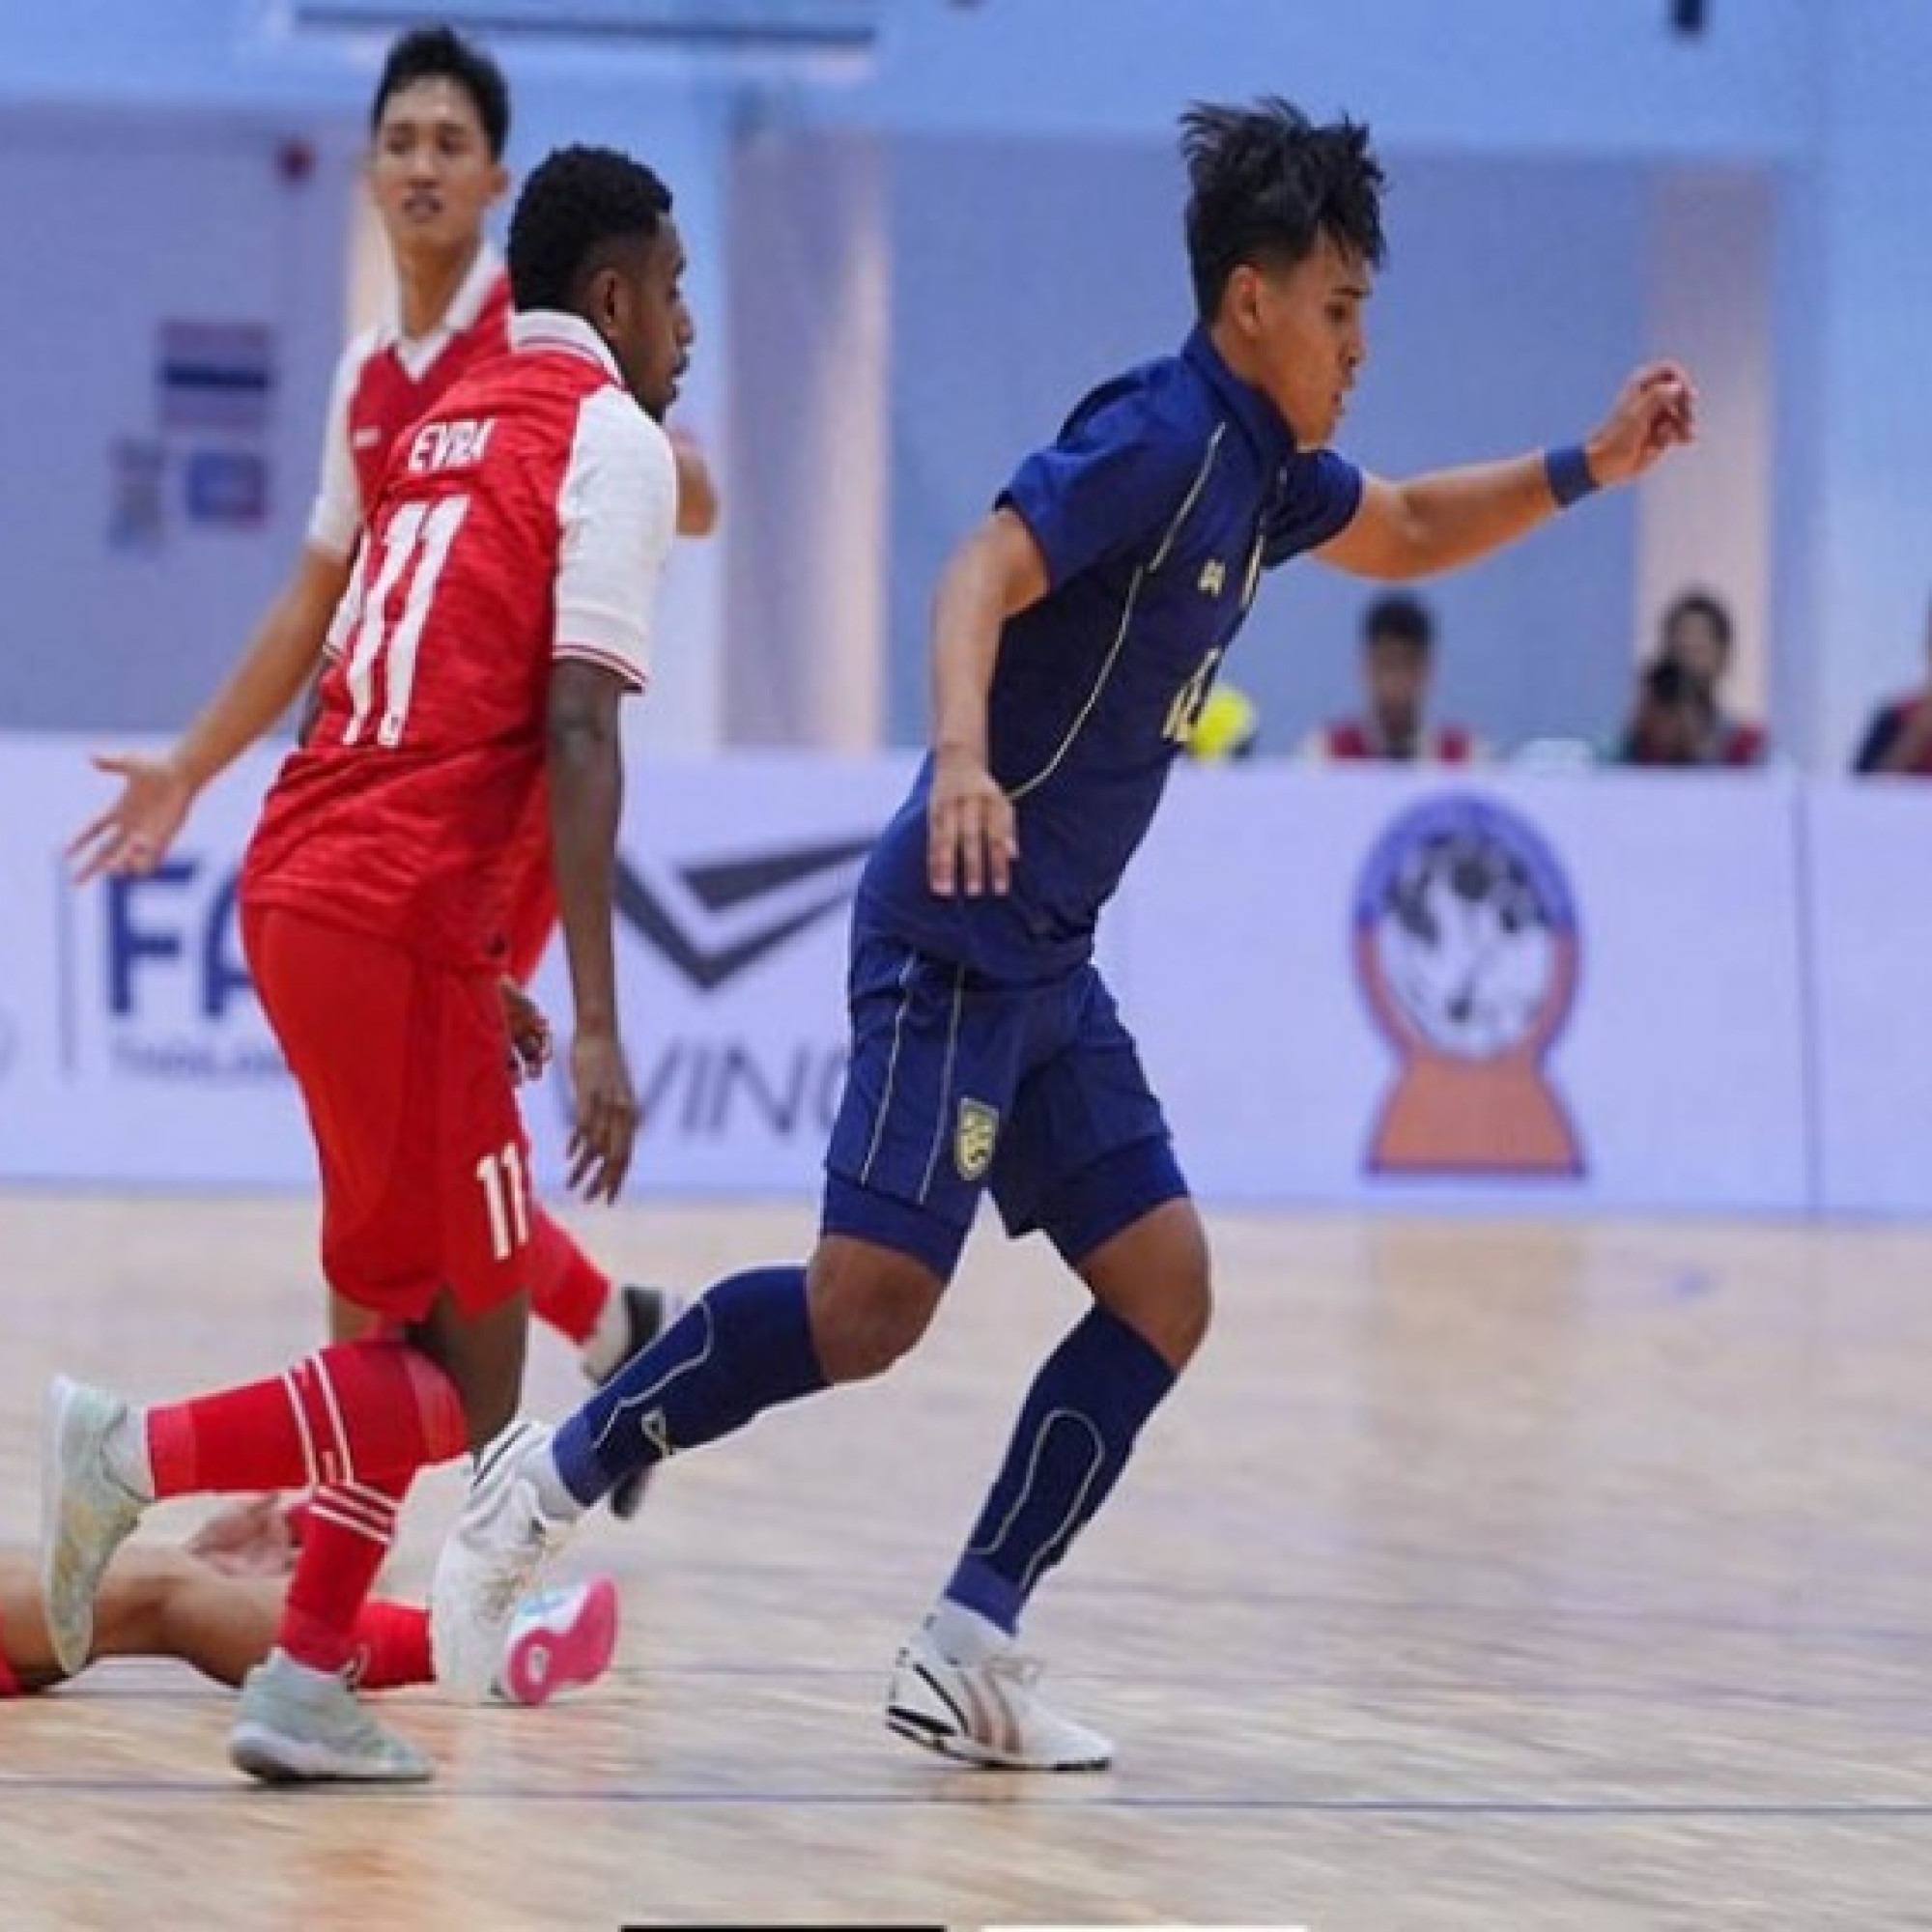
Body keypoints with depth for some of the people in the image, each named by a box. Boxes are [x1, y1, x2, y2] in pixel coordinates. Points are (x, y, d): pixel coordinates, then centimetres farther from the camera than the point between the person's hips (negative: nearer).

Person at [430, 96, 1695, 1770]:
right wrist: (961, 754, -42)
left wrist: (1589, 466, 21)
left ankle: (967, 1658, 3)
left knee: (1163, 1289, 3)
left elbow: (1408, 532, 34)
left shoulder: (1262, 469, 14)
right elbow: (984, 572, -25)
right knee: (870, 1304, -17)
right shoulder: (1159, 435, -12)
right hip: (960, 936, -10)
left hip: (1048, 962, 10)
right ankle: (547, 1486, -5)